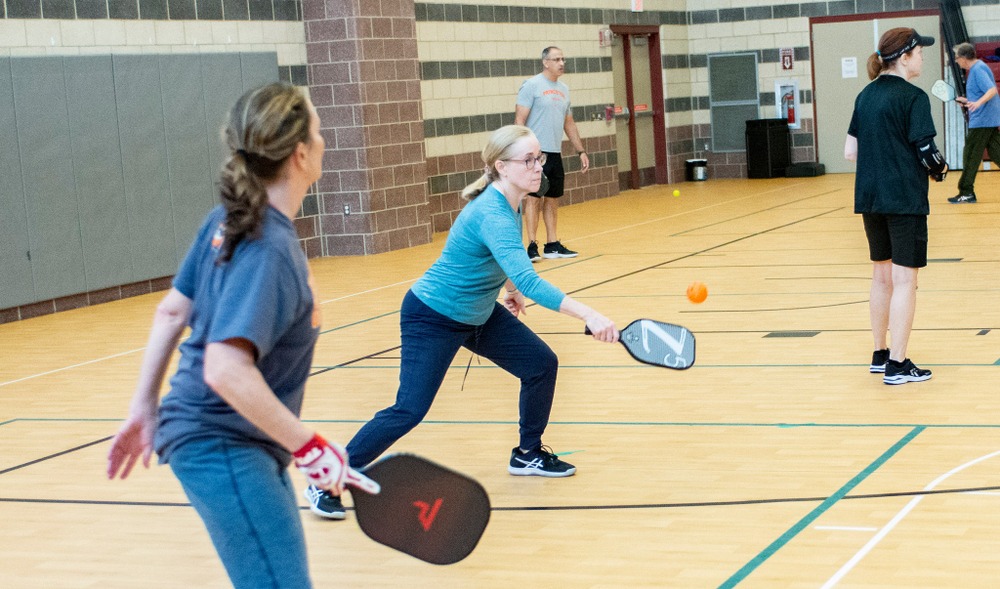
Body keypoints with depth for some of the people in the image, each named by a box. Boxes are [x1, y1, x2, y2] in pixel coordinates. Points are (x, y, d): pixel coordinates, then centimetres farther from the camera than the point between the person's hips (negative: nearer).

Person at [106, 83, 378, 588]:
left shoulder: (225, 222, 4)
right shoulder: (269, 251, -23)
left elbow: (172, 311, 11)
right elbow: (227, 370, -31)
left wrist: (145, 408, 18)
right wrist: (309, 447, -25)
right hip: (223, 447, -10)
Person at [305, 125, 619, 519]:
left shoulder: (512, 202, -6)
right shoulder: (492, 214, -34)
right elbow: (527, 280, -46)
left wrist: (509, 287, 19)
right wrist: (587, 315, -52)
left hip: (479, 314, 9)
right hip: (432, 318, -9)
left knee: (541, 364, 3)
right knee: (409, 411, -14)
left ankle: (528, 454, 23)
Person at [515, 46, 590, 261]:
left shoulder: (563, 89, 15)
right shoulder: (531, 86, -6)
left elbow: (569, 124, 22)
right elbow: (519, 120, -10)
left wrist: (581, 151, 18)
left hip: (555, 153, 7)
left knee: (553, 199, 9)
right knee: (534, 197, -6)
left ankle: (552, 245, 14)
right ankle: (532, 246, -3)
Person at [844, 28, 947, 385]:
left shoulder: (865, 96, 9)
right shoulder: (913, 98, -13)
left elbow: (850, 152, 11)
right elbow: (927, 155, -16)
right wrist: (939, 169, 4)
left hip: (870, 198, 7)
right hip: (905, 201, -7)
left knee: (881, 276, 18)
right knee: (905, 280, -2)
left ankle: (880, 355, 27)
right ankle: (897, 366, 0)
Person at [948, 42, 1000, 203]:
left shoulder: (978, 69, -14)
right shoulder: (976, 69, 15)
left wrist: (978, 103, -41)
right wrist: (968, 101, 25)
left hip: (981, 121, -10)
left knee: (971, 157, -3)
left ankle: (966, 192, 1)